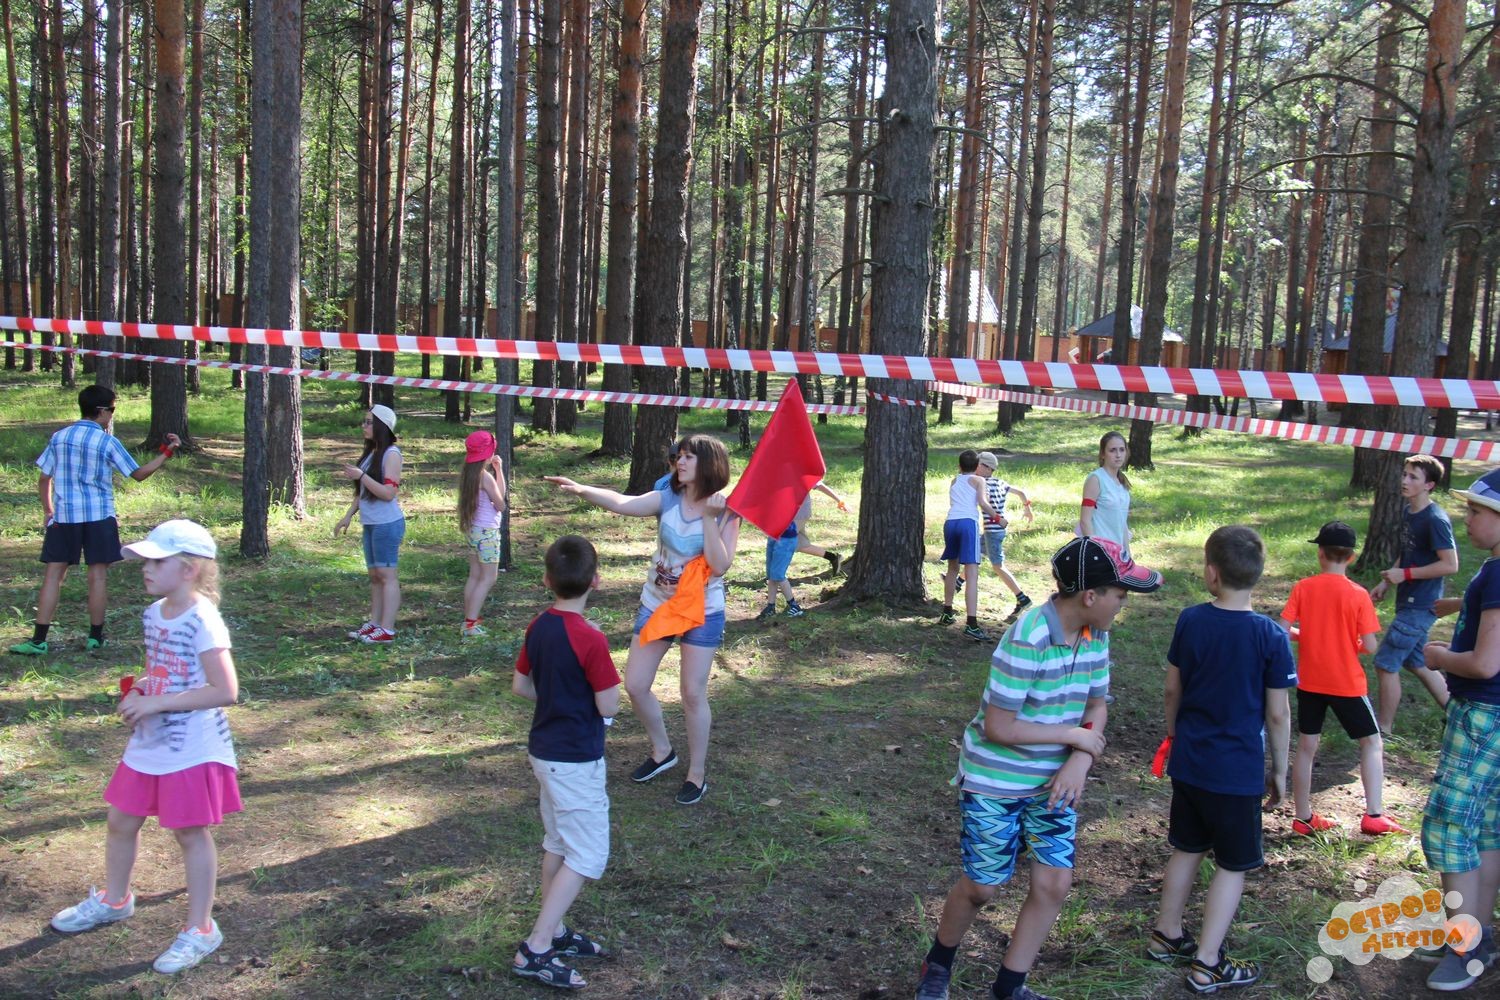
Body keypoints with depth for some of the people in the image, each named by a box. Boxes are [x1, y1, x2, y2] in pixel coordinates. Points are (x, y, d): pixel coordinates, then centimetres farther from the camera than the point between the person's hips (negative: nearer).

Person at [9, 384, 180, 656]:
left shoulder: (59, 437, 6)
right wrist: (166, 453, 4)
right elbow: (139, 474, -1)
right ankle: (95, 637, 8)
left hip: (63, 516, 3)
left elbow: (44, 479, 9)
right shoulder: (108, 442, -5)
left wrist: (48, 510, 19)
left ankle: (38, 640, -1)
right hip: (99, 516, -3)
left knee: (53, 575, 3)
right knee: (98, 575, 4)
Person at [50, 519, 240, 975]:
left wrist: (157, 702, -24)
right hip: (149, 744, 8)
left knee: (191, 834, 3)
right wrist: (139, 689, -1)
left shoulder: (203, 621, -22)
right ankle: (114, 900, 45)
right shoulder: (154, 613, 5)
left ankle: (200, 929, 18)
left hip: (193, 750, -8)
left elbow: (225, 691, -26)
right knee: (120, 822, 20)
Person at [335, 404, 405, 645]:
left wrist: (361, 476, -21)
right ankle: (374, 623, 17)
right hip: (370, 523, 9)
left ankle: (387, 630, -4)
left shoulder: (391, 454, -11)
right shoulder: (370, 453, 14)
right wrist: (348, 515, 16)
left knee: (386, 575, -6)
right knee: (374, 575, 11)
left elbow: (389, 493, -17)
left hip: (387, 524, -8)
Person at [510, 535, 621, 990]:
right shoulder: (590, 639, -23)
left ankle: (554, 932, 31)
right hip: (577, 760, -8)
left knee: (558, 844, 20)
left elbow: (521, 685, 9)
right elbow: (608, 706, -18)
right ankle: (536, 950, -1)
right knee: (588, 857, 0)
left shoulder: (538, 627, 0)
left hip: (544, 749, 8)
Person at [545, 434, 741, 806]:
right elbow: (623, 504, -23)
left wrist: (708, 517, -29)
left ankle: (697, 773, 20)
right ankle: (662, 751, 31)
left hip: (702, 611, -4)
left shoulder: (726, 512, -12)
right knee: (635, 685, 7)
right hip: (656, 605, 4)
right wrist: (581, 489, -40)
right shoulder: (668, 499, -6)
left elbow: (720, 566, -22)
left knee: (693, 693, 1)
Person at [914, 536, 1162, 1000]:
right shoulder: (1028, 639, -29)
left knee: (1054, 883, 4)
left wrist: (1078, 764, -14)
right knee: (982, 886, 7)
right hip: (995, 783, -6)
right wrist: (1075, 735, -19)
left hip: (1053, 783, 6)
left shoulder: (1095, 634, -5)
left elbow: (1096, 707, 4)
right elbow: (998, 728, -26)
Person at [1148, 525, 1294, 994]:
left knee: (1187, 848, 21)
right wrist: (1279, 771, 3)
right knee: (1233, 866, 10)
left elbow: (1172, 689, 4)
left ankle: (1167, 934, 34)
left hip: (1188, 762, 4)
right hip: (1238, 771, -4)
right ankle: (1206, 964, 15)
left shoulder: (1190, 620, -6)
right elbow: (1277, 714, -10)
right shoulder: (1270, 636, -15)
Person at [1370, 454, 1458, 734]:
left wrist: (1405, 574, -20)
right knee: (1416, 662, 20)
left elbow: (1450, 565, -21)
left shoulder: (1435, 519, -19)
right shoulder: (1408, 512, 8)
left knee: (1385, 663, -4)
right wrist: (1386, 582, 12)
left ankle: (1384, 727, 9)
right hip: (1409, 602, 9)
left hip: (1421, 605, -9)